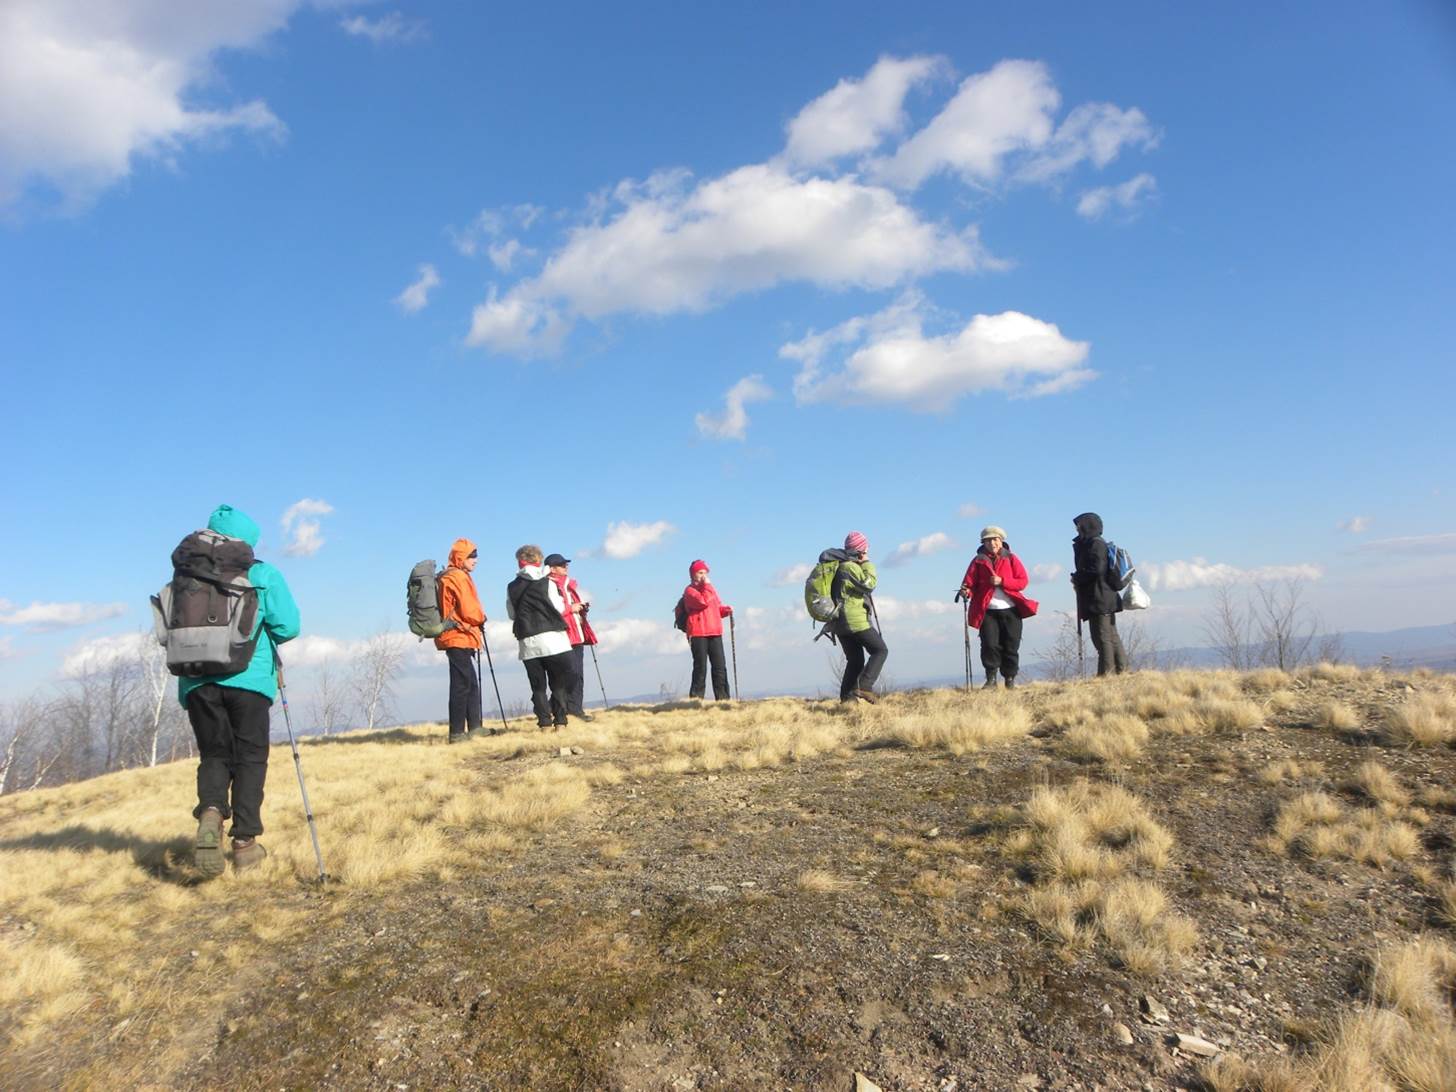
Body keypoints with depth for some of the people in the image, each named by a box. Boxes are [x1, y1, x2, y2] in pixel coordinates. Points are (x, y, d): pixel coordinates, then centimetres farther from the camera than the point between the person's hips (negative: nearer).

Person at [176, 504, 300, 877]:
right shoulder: (263, 574, 1)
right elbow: (288, 626, -6)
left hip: (198, 681, 3)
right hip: (248, 678, -2)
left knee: (213, 755, 13)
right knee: (250, 757, 6)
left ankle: (211, 810, -15)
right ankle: (245, 843, 2)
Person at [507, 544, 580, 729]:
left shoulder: (512, 588, 6)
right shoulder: (547, 583, -2)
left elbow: (512, 614, 12)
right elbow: (560, 609, 0)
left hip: (527, 642, 2)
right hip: (552, 639, -2)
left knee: (538, 686, 6)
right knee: (559, 683, 8)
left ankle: (545, 722, 0)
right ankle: (560, 721, 3)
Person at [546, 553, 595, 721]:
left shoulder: (568, 584, 22)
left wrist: (582, 607, 14)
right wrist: (570, 608, -18)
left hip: (577, 635, 9)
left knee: (578, 674, 10)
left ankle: (576, 708, 15)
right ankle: (572, 708, -7)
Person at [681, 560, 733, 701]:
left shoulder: (710, 588, 22)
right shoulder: (690, 590, -2)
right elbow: (704, 602, -19)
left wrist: (726, 610, 5)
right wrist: (706, 585, -9)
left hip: (715, 632, 6)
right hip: (698, 634, -6)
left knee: (720, 667, 2)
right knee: (701, 668, -7)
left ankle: (723, 698, 4)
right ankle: (696, 699, -2)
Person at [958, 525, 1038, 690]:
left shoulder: (1011, 559, 7)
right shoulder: (978, 561, 8)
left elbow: (1023, 581, -1)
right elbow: (970, 582, 1)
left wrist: (1002, 581, -14)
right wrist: (966, 591, -22)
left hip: (1010, 610, 0)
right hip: (987, 610, 0)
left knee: (1011, 646, 4)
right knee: (989, 645, -9)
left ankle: (1010, 679, 15)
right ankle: (991, 679, -2)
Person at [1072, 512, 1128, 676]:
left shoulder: (1096, 544, -11)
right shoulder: (1091, 544, 19)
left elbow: (1096, 570, -21)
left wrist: (1077, 578, -8)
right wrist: (1078, 578, 6)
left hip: (1099, 599, -10)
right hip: (1104, 600, 10)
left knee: (1103, 638, -9)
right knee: (1111, 637, 13)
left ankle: (1106, 673, -8)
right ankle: (1121, 670, 18)